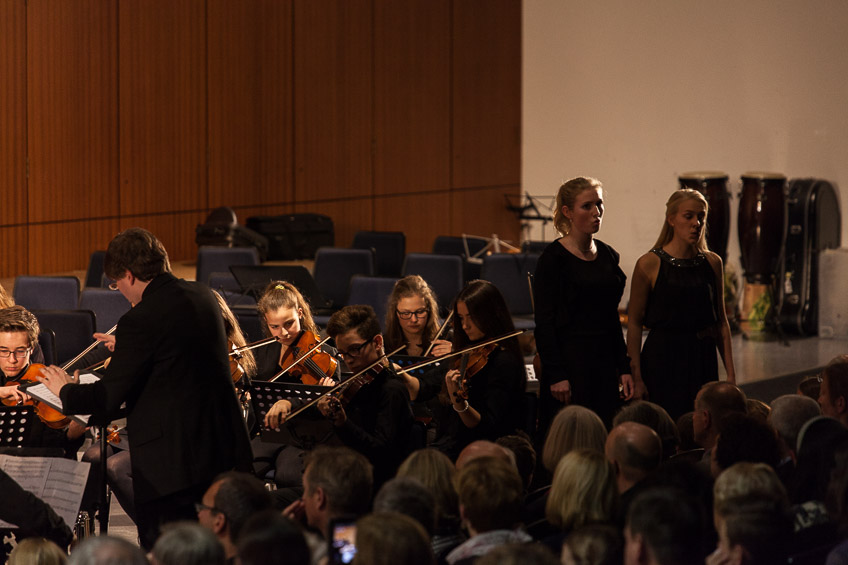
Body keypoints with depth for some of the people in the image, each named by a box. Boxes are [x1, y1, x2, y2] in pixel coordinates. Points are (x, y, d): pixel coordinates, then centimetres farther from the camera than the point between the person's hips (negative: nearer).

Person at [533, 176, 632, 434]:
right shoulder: (553, 258, -8)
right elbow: (544, 321, -11)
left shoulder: (608, 256, 11)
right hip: (569, 360, -6)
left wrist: (624, 369, 11)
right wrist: (556, 376, -16)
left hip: (605, 360, 6)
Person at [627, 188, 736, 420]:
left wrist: (731, 372, 6)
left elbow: (721, 321, 12)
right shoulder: (650, 264, -5)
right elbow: (634, 323, -5)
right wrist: (636, 376, -10)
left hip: (703, 360, 4)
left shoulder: (713, 262, 7)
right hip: (661, 361, -4)